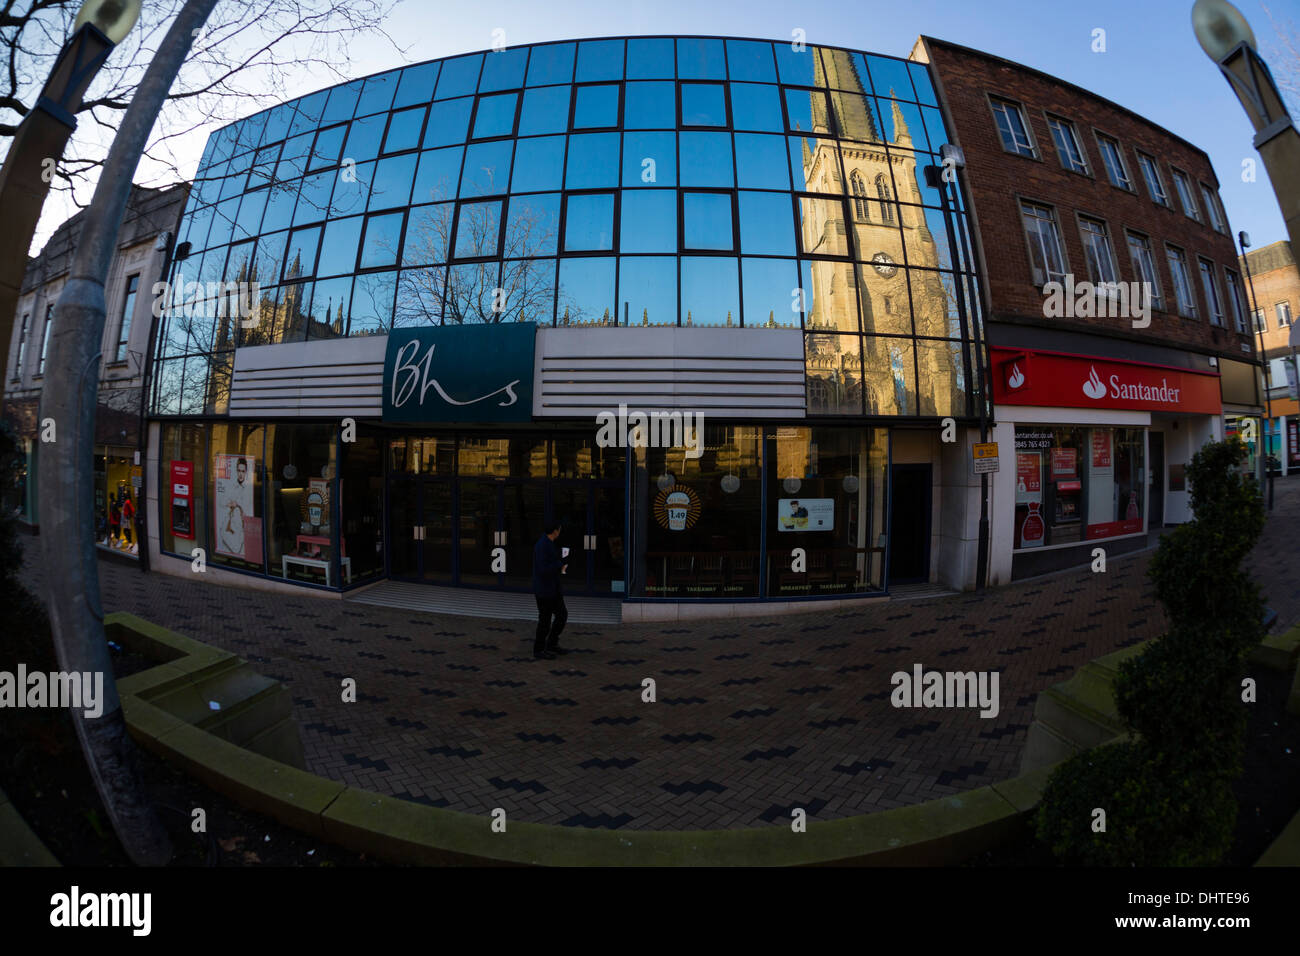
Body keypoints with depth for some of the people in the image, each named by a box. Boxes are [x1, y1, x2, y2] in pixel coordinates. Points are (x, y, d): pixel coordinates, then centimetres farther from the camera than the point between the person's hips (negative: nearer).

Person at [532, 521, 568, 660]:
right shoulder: (542, 545, -22)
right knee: (545, 620, 2)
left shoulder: (548, 543, 9)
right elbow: (543, 569, -27)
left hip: (553, 588, 9)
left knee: (562, 614, 12)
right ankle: (539, 650, 17)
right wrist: (560, 565, -14)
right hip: (544, 590, -9)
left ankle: (552, 644, 23)